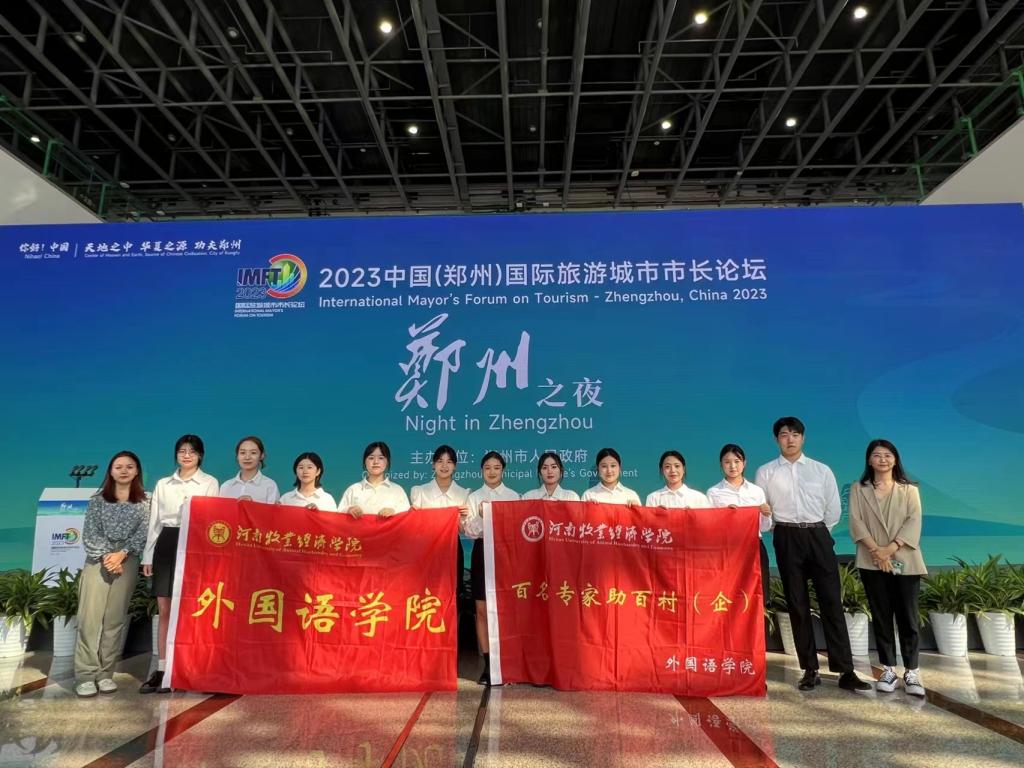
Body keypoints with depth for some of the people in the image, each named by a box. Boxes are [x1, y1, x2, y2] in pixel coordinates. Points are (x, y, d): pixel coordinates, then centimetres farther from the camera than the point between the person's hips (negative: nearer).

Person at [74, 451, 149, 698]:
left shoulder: (144, 502, 5)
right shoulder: (98, 499, 7)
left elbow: (143, 534, -2)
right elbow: (89, 533, 1)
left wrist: (121, 554, -14)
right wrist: (105, 556, -11)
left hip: (127, 563, 0)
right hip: (97, 562, 0)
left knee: (115, 619, 2)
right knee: (90, 617, -5)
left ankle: (105, 673, 10)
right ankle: (86, 675, 1)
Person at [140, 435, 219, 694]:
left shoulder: (210, 483, 3)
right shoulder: (163, 484, 13)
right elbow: (154, 521, 14)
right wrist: (147, 556, 9)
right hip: (166, 545, 3)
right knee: (165, 610, 6)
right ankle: (161, 670, 13)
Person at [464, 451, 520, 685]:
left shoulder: (513, 496, 6)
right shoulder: (474, 497, 6)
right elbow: (468, 530, -2)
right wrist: (480, 516, -18)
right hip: (482, 552, 1)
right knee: (482, 609, 3)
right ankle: (488, 663, 12)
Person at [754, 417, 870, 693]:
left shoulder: (822, 470, 6)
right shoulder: (766, 472, 4)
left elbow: (833, 510, 10)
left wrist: (816, 533, 9)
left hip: (818, 537, 0)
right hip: (787, 540, 0)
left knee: (831, 602, -2)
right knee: (797, 605, 5)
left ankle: (845, 671, 4)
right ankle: (810, 670, 14)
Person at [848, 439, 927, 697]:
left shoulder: (909, 489, 8)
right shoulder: (858, 489, 7)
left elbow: (914, 523, -3)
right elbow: (856, 522, -2)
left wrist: (890, 549, -15)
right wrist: (876, 551, -14)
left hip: (905, 561, 0)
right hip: (872, 562, 0)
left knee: (908, 616, 1)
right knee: (881, 616, 5)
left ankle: (911, 671, 8)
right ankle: (888, 669, 11)